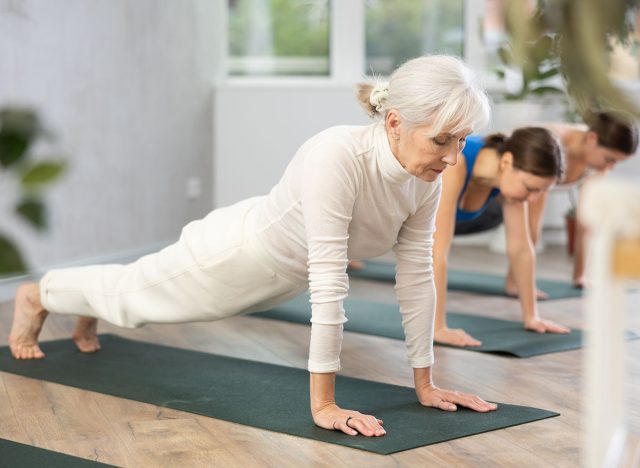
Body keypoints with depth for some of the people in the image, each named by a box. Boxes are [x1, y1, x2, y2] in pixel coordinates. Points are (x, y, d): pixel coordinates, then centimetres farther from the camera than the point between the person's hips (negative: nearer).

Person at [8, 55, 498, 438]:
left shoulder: (426, 179, -23)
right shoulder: (337, 157, -45)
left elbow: (417, 277, -14)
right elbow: (329, 285, -44)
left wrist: (425, 383, -10)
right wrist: (323, 404, -40)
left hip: (283, 274, 6)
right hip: (237, 253, -6)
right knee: (132, 293, 24)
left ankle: (90, 313, 65)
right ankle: (38, 296, 55)